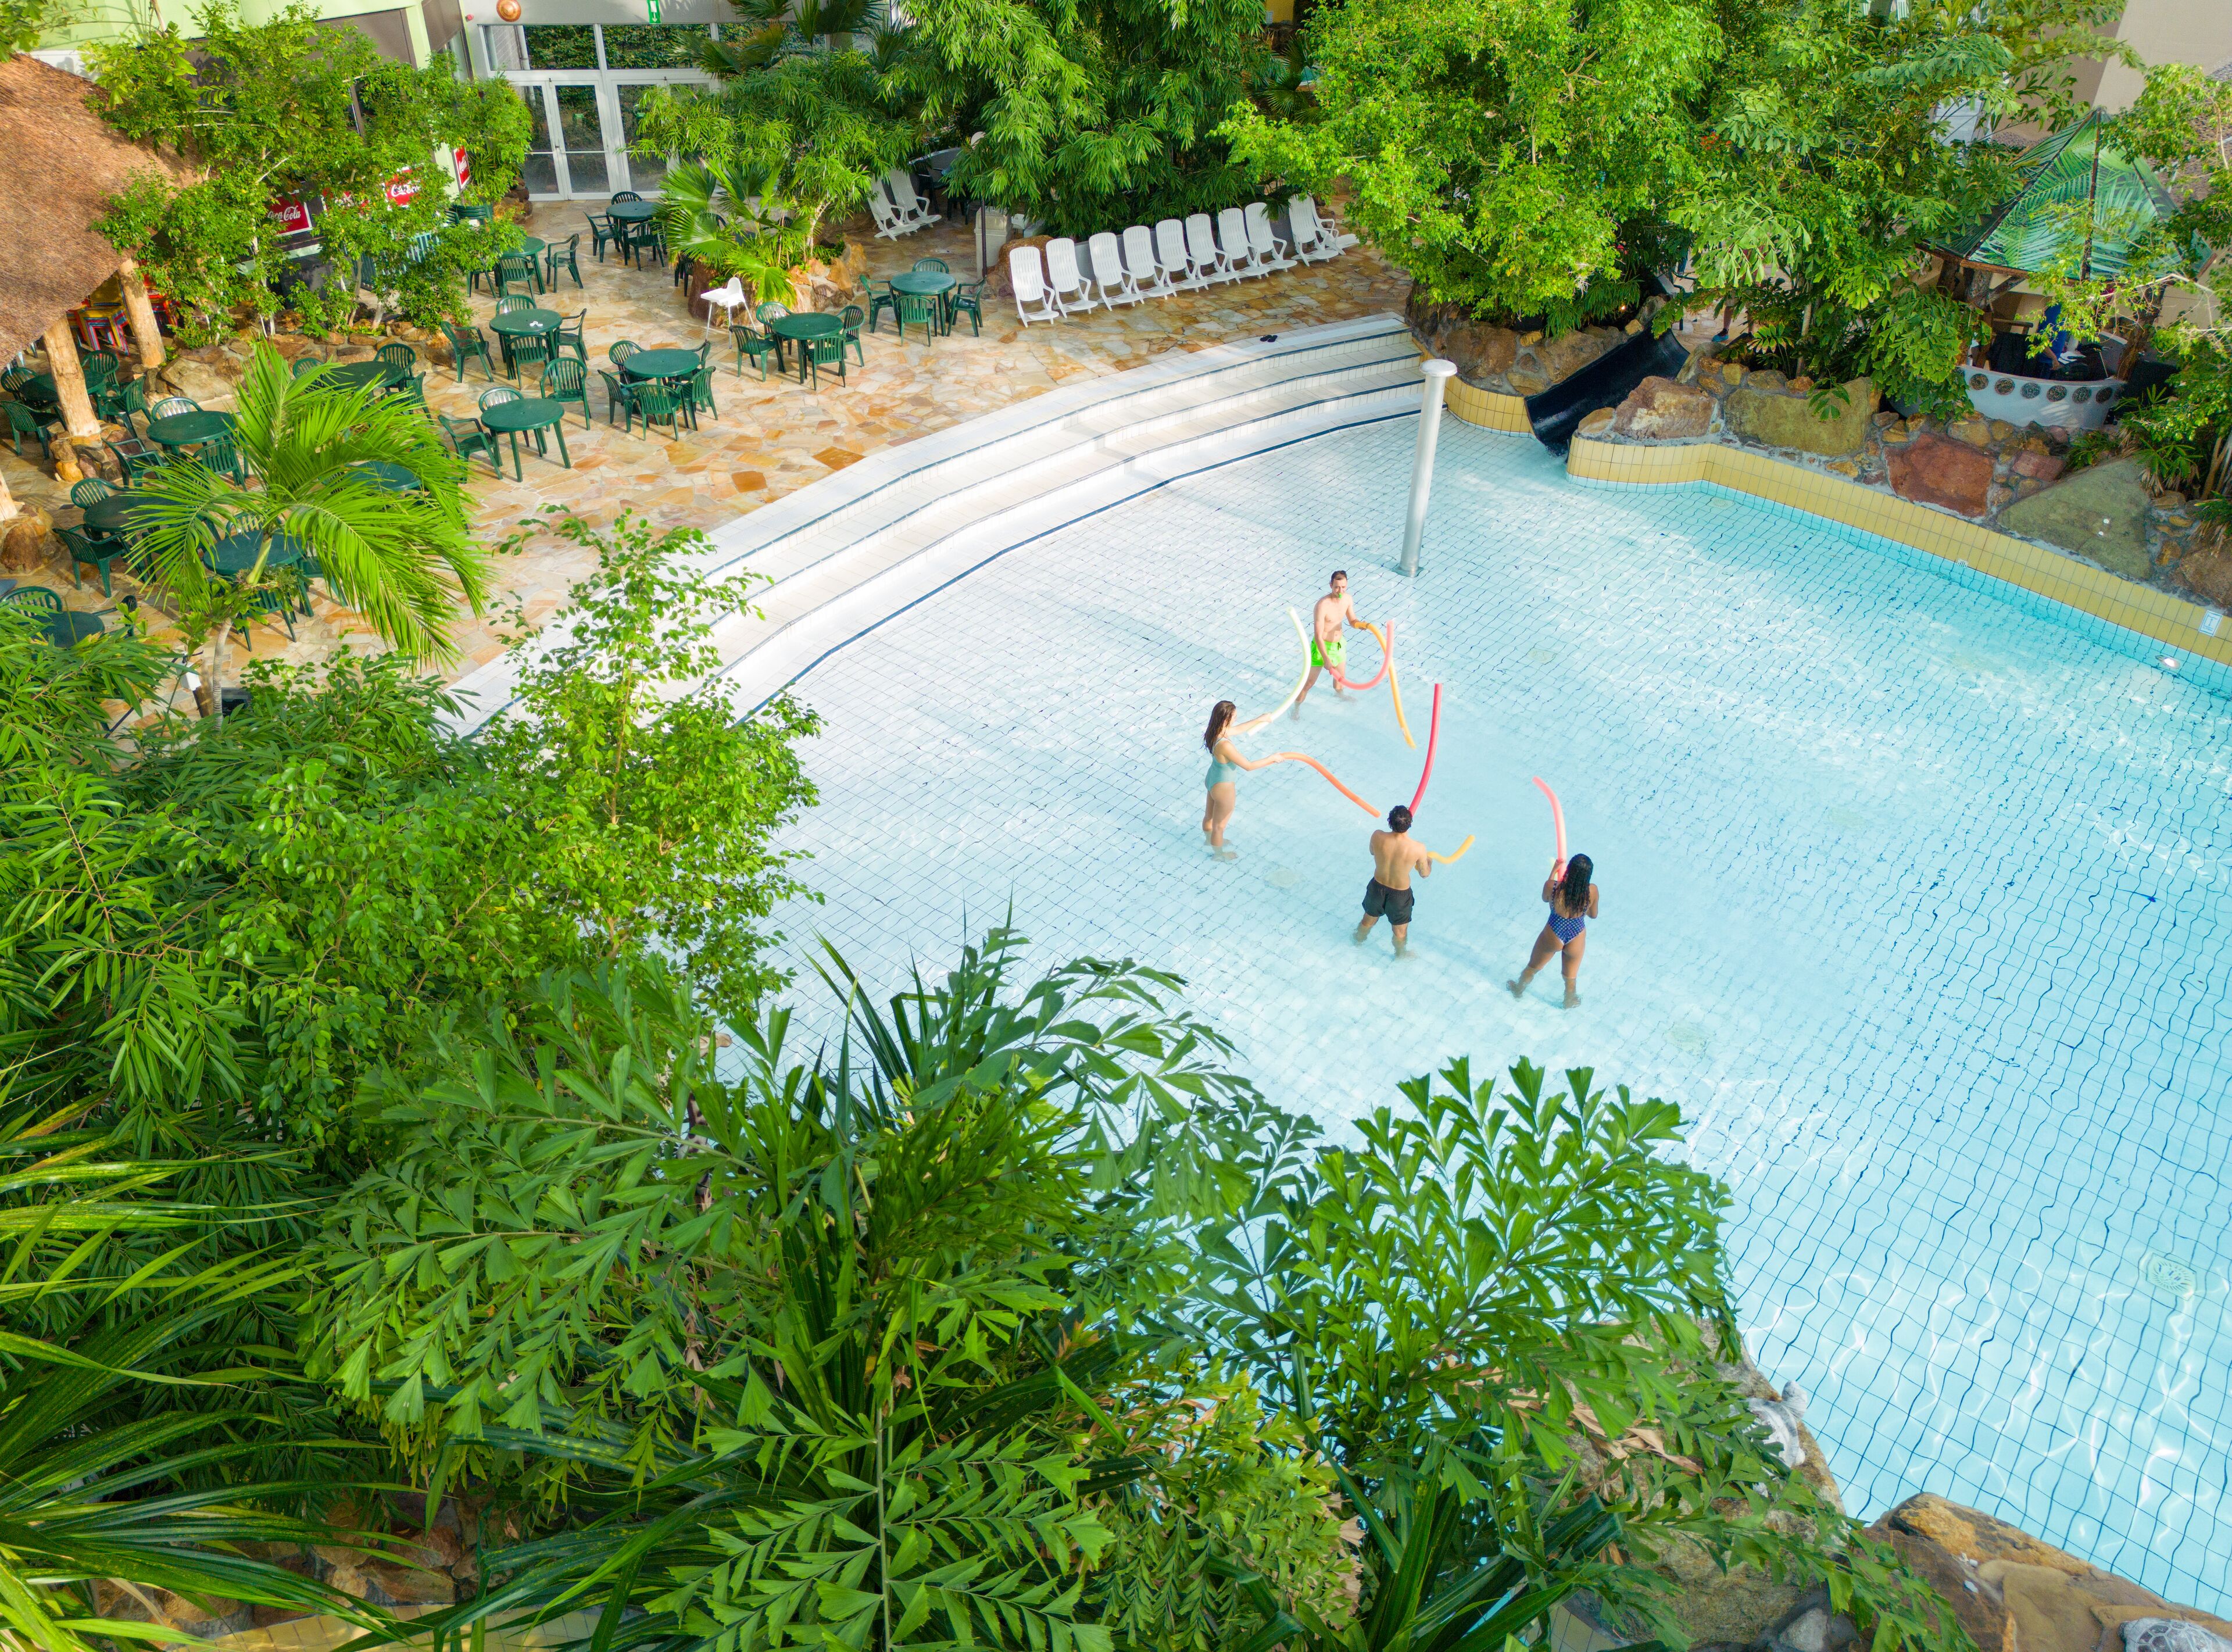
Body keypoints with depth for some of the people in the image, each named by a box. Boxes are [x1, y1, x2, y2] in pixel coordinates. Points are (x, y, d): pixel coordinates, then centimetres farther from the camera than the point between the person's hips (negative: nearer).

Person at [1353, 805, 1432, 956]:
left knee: (1369, 920, 33)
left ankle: (1359, 940, 61)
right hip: (1400, 895, -2)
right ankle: (1401, 954, 54)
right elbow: (1425, 874, -10)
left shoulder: (1377, 837, -26)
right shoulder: (1418, 849, -31)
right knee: (1400, 931, 27)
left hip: (1377, 887, 3)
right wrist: (1429, 861, 12)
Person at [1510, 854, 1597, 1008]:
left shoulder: (1552, 886, -27)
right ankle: (1569, 1001, 54)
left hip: (1553, 934, -1)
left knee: (1533, 967, 29)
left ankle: (1519, 990, 53)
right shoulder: (1592, 891, -24)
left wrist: (1554, 870, 5)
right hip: (1576, 937, 1)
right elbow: (1593, 915, -4)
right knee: (1571, 976, 28)